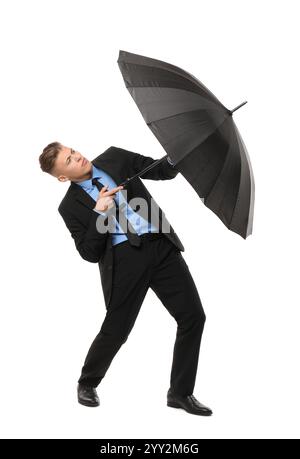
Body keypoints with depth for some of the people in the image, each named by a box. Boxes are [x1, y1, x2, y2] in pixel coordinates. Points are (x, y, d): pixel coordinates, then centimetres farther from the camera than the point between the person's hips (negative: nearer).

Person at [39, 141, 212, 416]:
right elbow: (90, 254, -3)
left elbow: (164, 172, 12)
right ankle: (87, 384, 35)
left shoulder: (114, 157, 8)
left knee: (193, 316, -1)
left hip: (162, 247, 4)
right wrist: (98, 213, -15)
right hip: (124, 260, -3)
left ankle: (181, 393, 13)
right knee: (116, 330, 4)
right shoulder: (71, 206, 0)